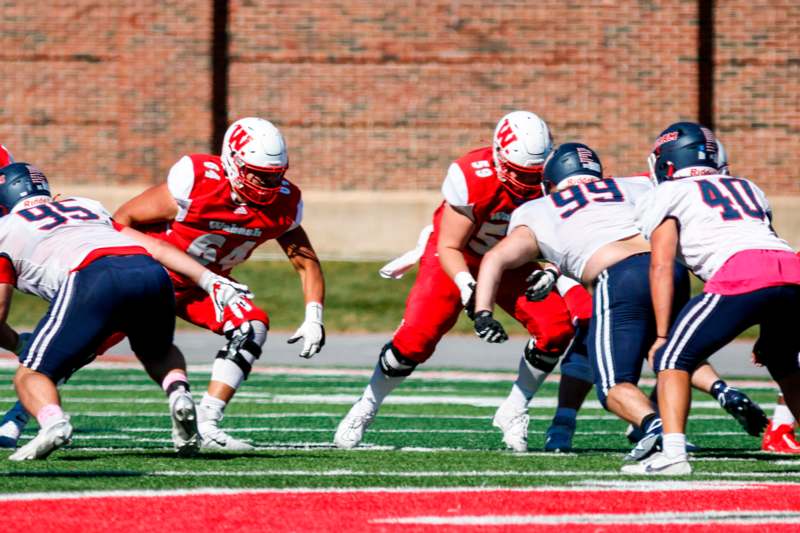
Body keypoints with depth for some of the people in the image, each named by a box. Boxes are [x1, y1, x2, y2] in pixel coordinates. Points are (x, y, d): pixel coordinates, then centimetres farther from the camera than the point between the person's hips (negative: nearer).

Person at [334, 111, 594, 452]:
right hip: (458, 259, -4)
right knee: (416, 337, -19)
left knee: (557, 327, -17)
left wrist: (551, 273, -29)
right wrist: (467, 287, -40)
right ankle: (365, 410, 6)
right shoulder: (473, 179, -32)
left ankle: (514, 411, 2)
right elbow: (449, 247, -23)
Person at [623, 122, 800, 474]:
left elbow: (661, 266, 8)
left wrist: (662, 335, 6)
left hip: (741, 274, -6)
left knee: (672, 358, 2)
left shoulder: (667, 195, 18)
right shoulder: (747, 188, 34)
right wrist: (769, 334, 39)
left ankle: (673, 453, -15)